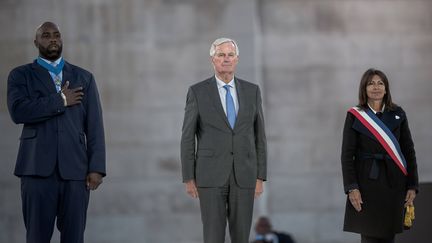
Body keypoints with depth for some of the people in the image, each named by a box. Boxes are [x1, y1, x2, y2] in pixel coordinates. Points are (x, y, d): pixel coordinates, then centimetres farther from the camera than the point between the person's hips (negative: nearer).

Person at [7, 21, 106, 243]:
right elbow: (18, 111, -11)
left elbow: (94, 126, 9)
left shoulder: (83, 77, 15)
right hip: (38, 169, -2)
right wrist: (60, 101, -7)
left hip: (75, 169, 2)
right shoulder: (20, 75, 9)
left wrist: (96, 167, -1)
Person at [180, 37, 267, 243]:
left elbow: (259, 135, 8)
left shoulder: (252, 91, 7)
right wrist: (188, 178, -4)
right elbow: (188, 137, 0)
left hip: (243, 176, 3)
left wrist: (260, 177, 4)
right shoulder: (197, 92, -1)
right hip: (211, 174, -2)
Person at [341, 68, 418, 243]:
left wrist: (412, 186, 1)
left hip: (394, 183, 2)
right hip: (367, 182, -2)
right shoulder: (355, 116, 1)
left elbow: (409, 151, 8)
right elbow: (347, 155, -2)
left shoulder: (398, 114, 8)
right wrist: (351, 188, -12)